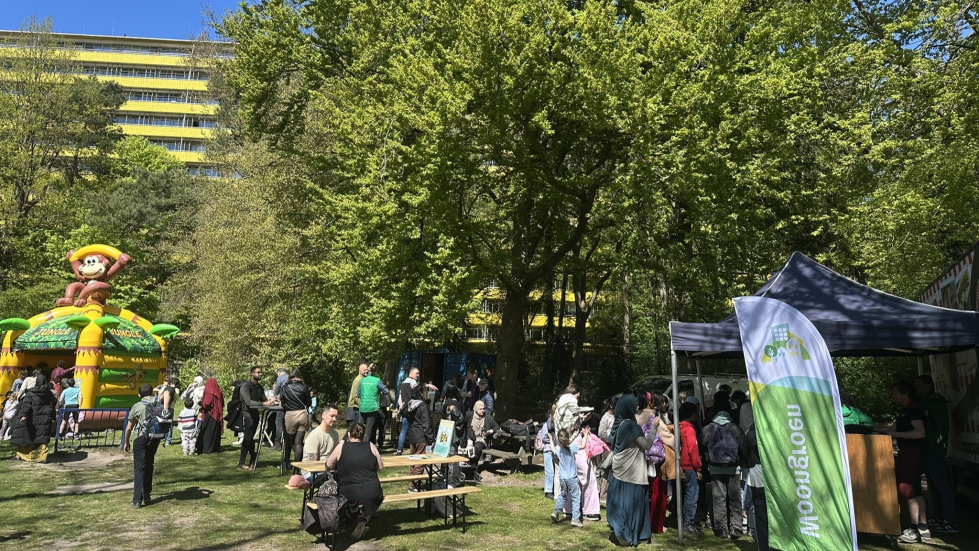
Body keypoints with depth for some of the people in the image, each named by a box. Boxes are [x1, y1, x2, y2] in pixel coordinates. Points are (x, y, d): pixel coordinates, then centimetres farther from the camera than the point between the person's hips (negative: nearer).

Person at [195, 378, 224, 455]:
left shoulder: (209, 393, -14)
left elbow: (206, 404, -20)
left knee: (207, 432, 1)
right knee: (216, 432, 13)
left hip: (209, 415, -6)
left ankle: (207, 449, 0)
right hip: (217, 416, 7)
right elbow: (222, 404, 9)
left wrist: (199, 403, -4)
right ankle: (215, 448, 16)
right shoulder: (218, 393, 5)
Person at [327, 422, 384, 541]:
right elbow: (380, 467, 10)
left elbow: (329, 465, 10)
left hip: (350, 496, -1)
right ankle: (363, 519, 10)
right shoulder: (370, 446, 4)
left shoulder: (341, 446, 1)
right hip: (373, 495, 1)